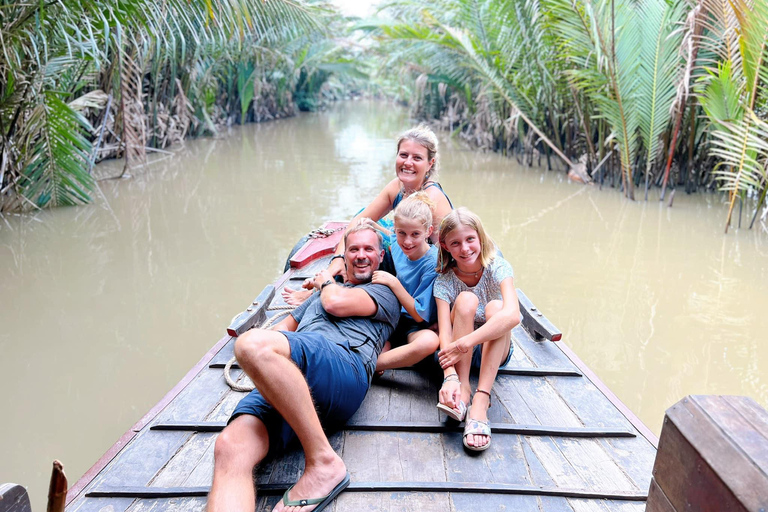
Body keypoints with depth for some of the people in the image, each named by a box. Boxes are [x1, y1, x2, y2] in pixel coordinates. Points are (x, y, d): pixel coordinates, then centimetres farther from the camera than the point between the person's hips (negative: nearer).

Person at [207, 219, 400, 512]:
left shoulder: (385, 293, 22)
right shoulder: (321, 292, 42)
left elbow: (337, 302, 3)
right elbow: (286, 326, 43)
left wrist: (326, 283, 26)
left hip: (344, 368, -5)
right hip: (281, 384, 6)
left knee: (253, 344, -35)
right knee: (230, 450, -27)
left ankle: (322, 461, -28)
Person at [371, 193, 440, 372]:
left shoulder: (433, 263, -18)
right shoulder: (396, 245, -2)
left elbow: (420, 315, -17)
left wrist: (393, 283, -23)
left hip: (417, 328, -6)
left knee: (430, 342, -40)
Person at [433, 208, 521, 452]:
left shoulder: (498, 268, -17)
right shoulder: (444, 281, -13)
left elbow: (512, 315, -35)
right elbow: (445, 332, -26)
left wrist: (465, 342, -43)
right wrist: (450, 377, -44)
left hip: (495, 351, 0)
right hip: (459, 354, 0)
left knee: (495, 307, -31)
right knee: (466, 300, -27)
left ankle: (481, 401, -40)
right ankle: (462, 390, -32)